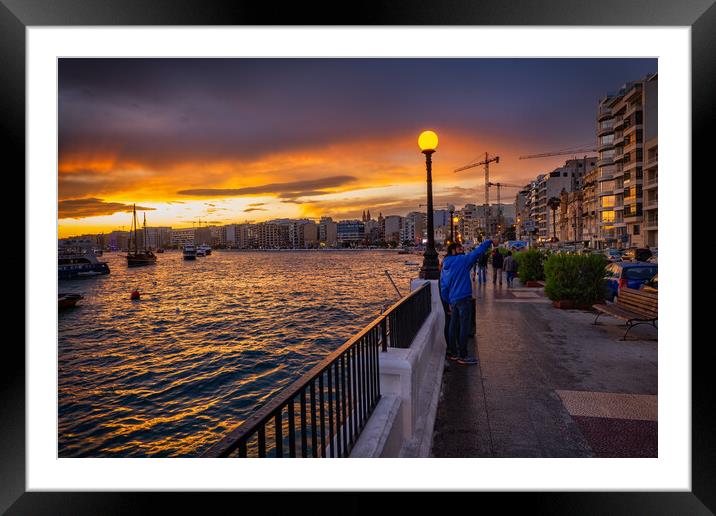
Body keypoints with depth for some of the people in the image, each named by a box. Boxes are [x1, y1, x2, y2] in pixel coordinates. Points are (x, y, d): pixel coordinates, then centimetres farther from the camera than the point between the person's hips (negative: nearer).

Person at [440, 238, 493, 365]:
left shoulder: (445, 267, 15)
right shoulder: (462, 260, -6)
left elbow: (443, 288, 16)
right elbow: (478, 251, -7)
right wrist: (490, 241, 7)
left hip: (453, 300, 8)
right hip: (464, 298, -8)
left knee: (454, 327, 14)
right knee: (464, 327, -2)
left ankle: (452, 353, 23)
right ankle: (462, 356, 3)